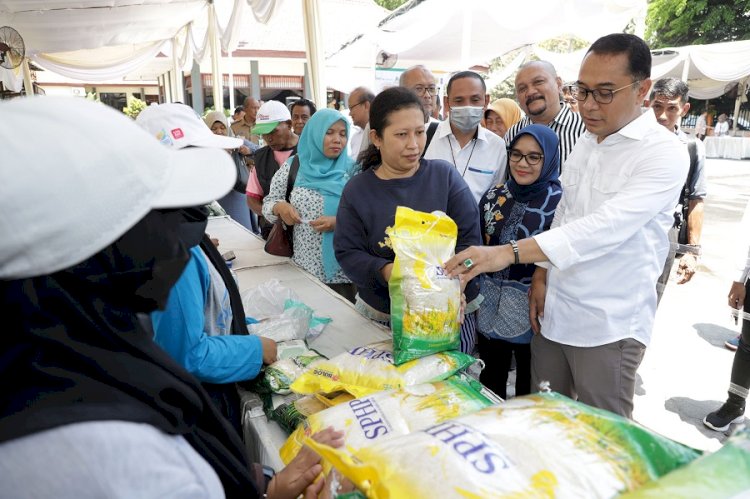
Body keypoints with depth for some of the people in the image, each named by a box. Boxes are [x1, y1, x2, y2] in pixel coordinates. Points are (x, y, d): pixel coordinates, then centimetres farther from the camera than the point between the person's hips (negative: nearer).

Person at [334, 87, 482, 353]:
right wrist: (385, 271, -24)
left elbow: (469, 237, -7)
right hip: (380, 313, 0)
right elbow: (347, 252, -5)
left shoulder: (445, 175, -3)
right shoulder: (356, 189, -2)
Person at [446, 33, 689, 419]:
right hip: (553, 311, 6)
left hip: (609, 325, -6)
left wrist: (510, 252, -35)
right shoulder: (585, 142, 8)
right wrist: (541, 275, 5)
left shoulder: (665, 154, -14)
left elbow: (606, 226, -27)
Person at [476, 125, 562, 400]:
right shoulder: (494, 196, 2)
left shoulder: (560, 202, -12)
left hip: (532, 312, -4)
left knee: (529, 390, 17)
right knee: (488, 387, 20)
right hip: (490, 309, 4)